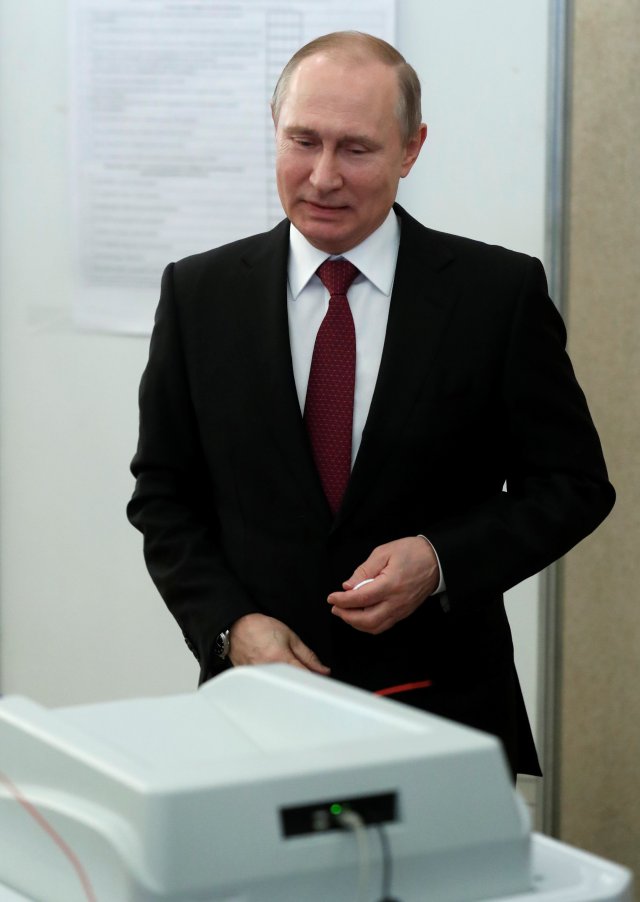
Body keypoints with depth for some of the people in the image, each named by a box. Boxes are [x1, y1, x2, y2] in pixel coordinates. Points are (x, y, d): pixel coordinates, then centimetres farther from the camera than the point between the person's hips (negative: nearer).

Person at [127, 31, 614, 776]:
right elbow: (164, 496, 6)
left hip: (443, 704, -1)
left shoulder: (499, 292, -6)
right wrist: (229, 624, -10)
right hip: (259, 699, 1)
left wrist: (441, 562, -16)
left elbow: (573, 485, -1)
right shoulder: (200, 294, 1)